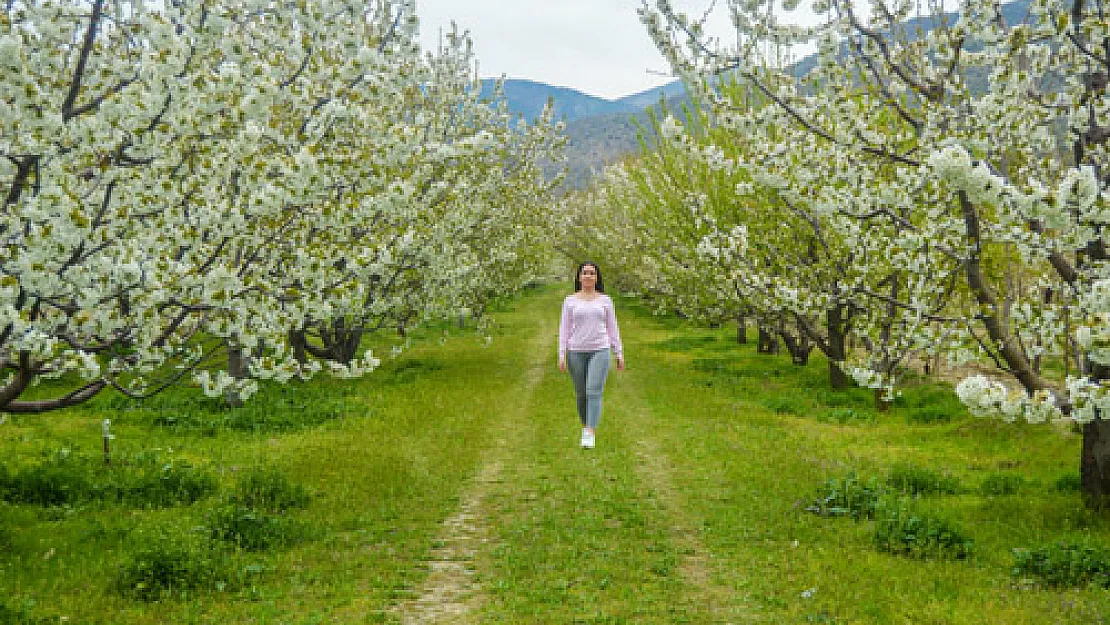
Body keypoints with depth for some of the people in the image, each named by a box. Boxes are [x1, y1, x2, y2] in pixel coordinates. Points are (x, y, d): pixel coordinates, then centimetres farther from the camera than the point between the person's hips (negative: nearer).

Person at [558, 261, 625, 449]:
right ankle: (586, 426, 33)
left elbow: (612, 328, 7)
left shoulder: (605, 300, 4)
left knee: (594, 392, -15)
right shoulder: (570, 301, 3)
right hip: (577, 352, 1)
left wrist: (619, 354, 4)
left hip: (600, 351, -1)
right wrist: (562, 355, -7)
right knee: (581, 394, 10)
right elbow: (564, 329, 2)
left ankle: (589, 436, -19)